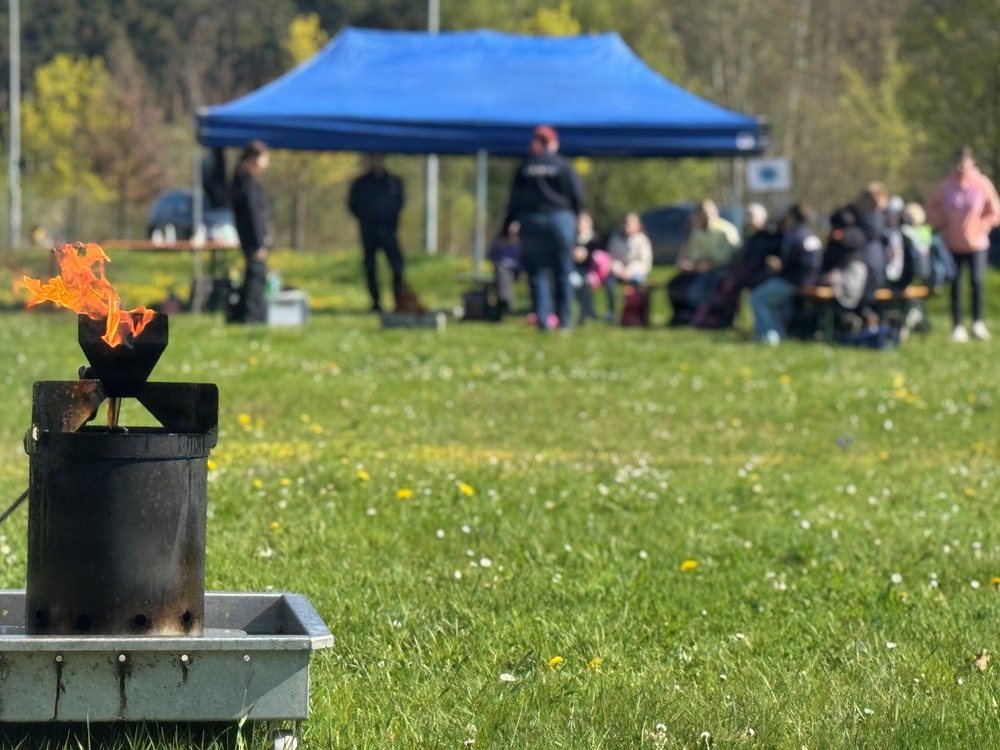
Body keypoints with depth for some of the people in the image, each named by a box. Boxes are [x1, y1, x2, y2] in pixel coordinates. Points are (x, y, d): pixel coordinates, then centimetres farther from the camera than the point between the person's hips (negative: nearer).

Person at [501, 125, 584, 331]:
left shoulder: (525, 167, 5)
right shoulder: (563, 165, -3)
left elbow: (515, 199, 5)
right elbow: (577, 194, -4)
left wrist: (507, 225, 11)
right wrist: (575, 214, 13)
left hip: (531, 221, 2)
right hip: (560, 219, -2)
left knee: (536, 273, 3)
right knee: (563, 273, 7)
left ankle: (542, 318, -8)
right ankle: (563, 319, 6)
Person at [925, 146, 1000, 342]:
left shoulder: (982, 185, -3)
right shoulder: (947, 186, 0)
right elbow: (932, 207, 14)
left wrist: (980, 226, -9)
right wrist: (938, 224, 0)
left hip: (976, 243, -1)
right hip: (953, 243, 1)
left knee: (977, 281, -9)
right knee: (956, 285, 3)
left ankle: (978, 323, 8)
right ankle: (957, 326, 11)